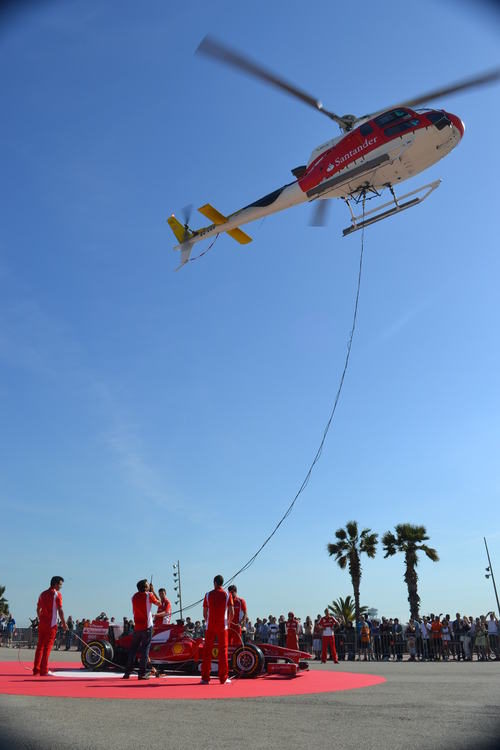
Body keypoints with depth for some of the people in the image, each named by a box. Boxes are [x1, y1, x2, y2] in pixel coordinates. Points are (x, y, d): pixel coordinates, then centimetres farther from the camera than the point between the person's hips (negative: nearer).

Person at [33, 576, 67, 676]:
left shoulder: (42, 594, 13)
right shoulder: (57, 594, -8)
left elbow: (38, 609, 16)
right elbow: (60, 610, -11)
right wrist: (64, 623, -5)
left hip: (42, 623, 6)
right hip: (51, 624, -6)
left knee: (40, 646, 11)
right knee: (47, 647, -3)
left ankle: (36, 669, 11)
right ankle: (44, 671, -3)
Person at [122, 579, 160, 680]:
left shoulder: (135, 596, 6)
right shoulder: (148, 595, -11)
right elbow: (159, 603, 3)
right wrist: (153, 591, 7)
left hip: (137, 627, 5)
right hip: (147, 626, -5)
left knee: (133, 649, 12)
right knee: (145, 650, 0)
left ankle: (127, 673, 13)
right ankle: (142, 674, -2)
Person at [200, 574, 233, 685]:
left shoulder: (208, 594, 2)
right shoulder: (227, 594, 0)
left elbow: (204, 613, 3)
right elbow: (231, 612, -5)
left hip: (210, 626, 1)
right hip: (222, 626, -1)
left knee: (207, 651, 7)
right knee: (223, 651, 5)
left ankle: (205, 678, 7)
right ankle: (223, 678, 5)